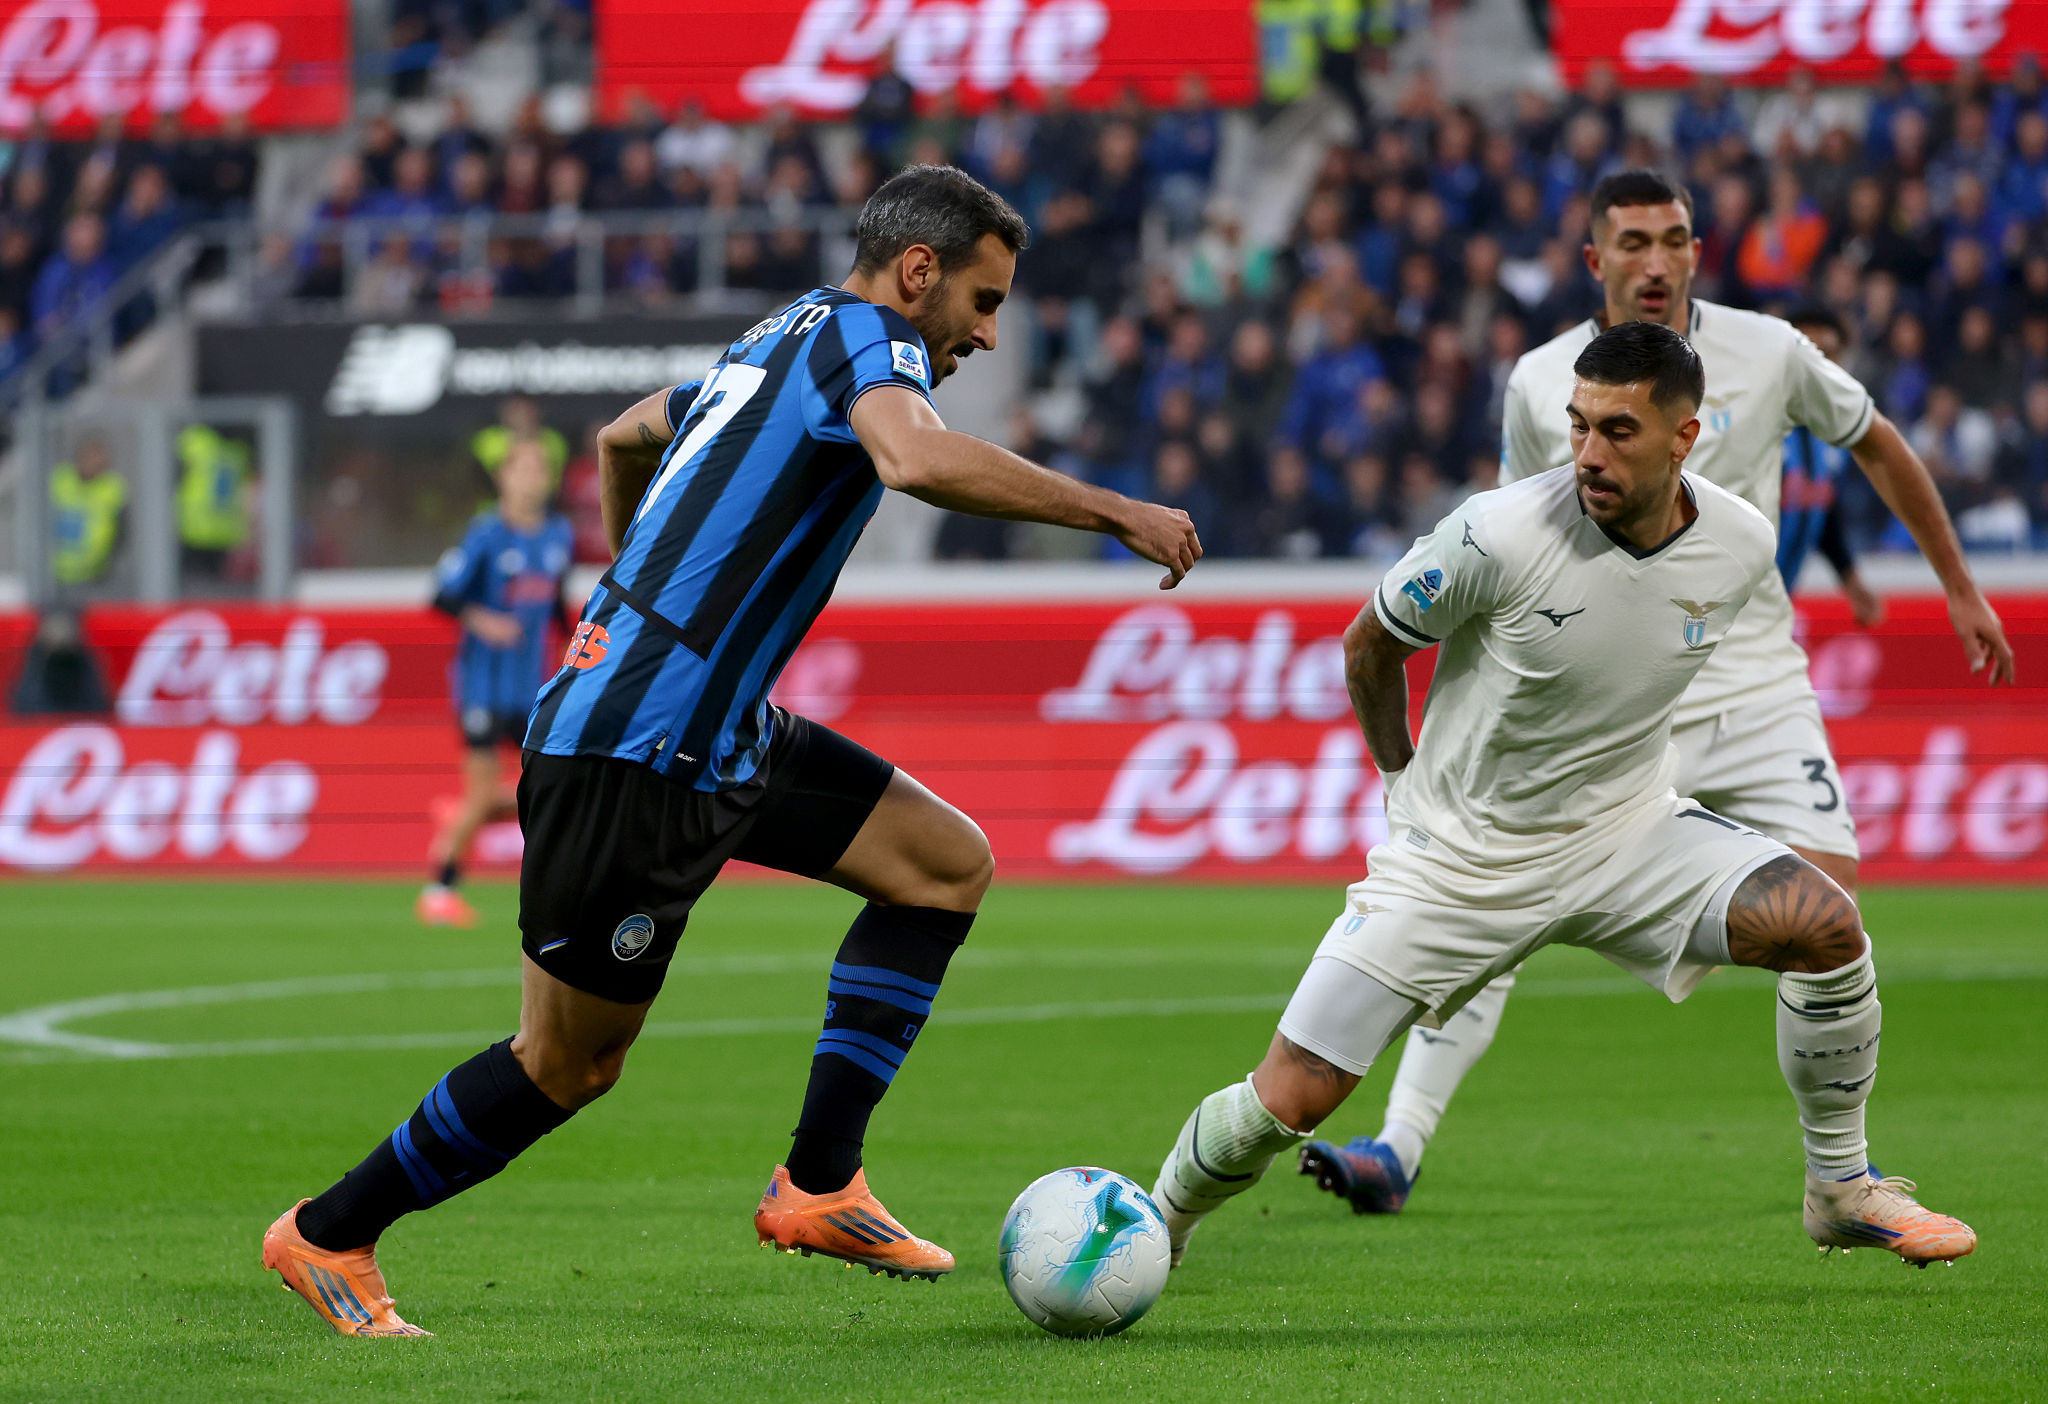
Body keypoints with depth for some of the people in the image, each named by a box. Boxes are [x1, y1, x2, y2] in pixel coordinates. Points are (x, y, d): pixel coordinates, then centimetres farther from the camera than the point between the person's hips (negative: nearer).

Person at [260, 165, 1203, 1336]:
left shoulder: (787, 341, 18)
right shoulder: (867, 336, -10)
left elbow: (623, 439, 34)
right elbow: (917, 460, -34)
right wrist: (1115, 513, -26)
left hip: (717, 739, 10)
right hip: (634, 756, -10)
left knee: (948, 864, 8)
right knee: (570, 1066, 0)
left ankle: (820, 1184, 6)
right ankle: (327, 1235, 17)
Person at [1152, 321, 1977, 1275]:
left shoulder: (1742, 545, -10)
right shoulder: (1500, 536, -24)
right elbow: (1369, 644, -3)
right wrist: (1402, 774, 9)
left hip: (1628, 831, 3)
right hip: (1460, 860, -3)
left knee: (1822, 921, -21)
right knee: (1288, 1102, -9)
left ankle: (1842, 1190, -1)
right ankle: (1157, 1228, 23)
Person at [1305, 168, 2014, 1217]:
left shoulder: (1766, 353, -5)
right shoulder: (1540, 384, -2)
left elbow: (1879, 449, 13)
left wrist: (1960, 589, 17)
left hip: (1754, 689, 0)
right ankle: (1396, 1150, -11)